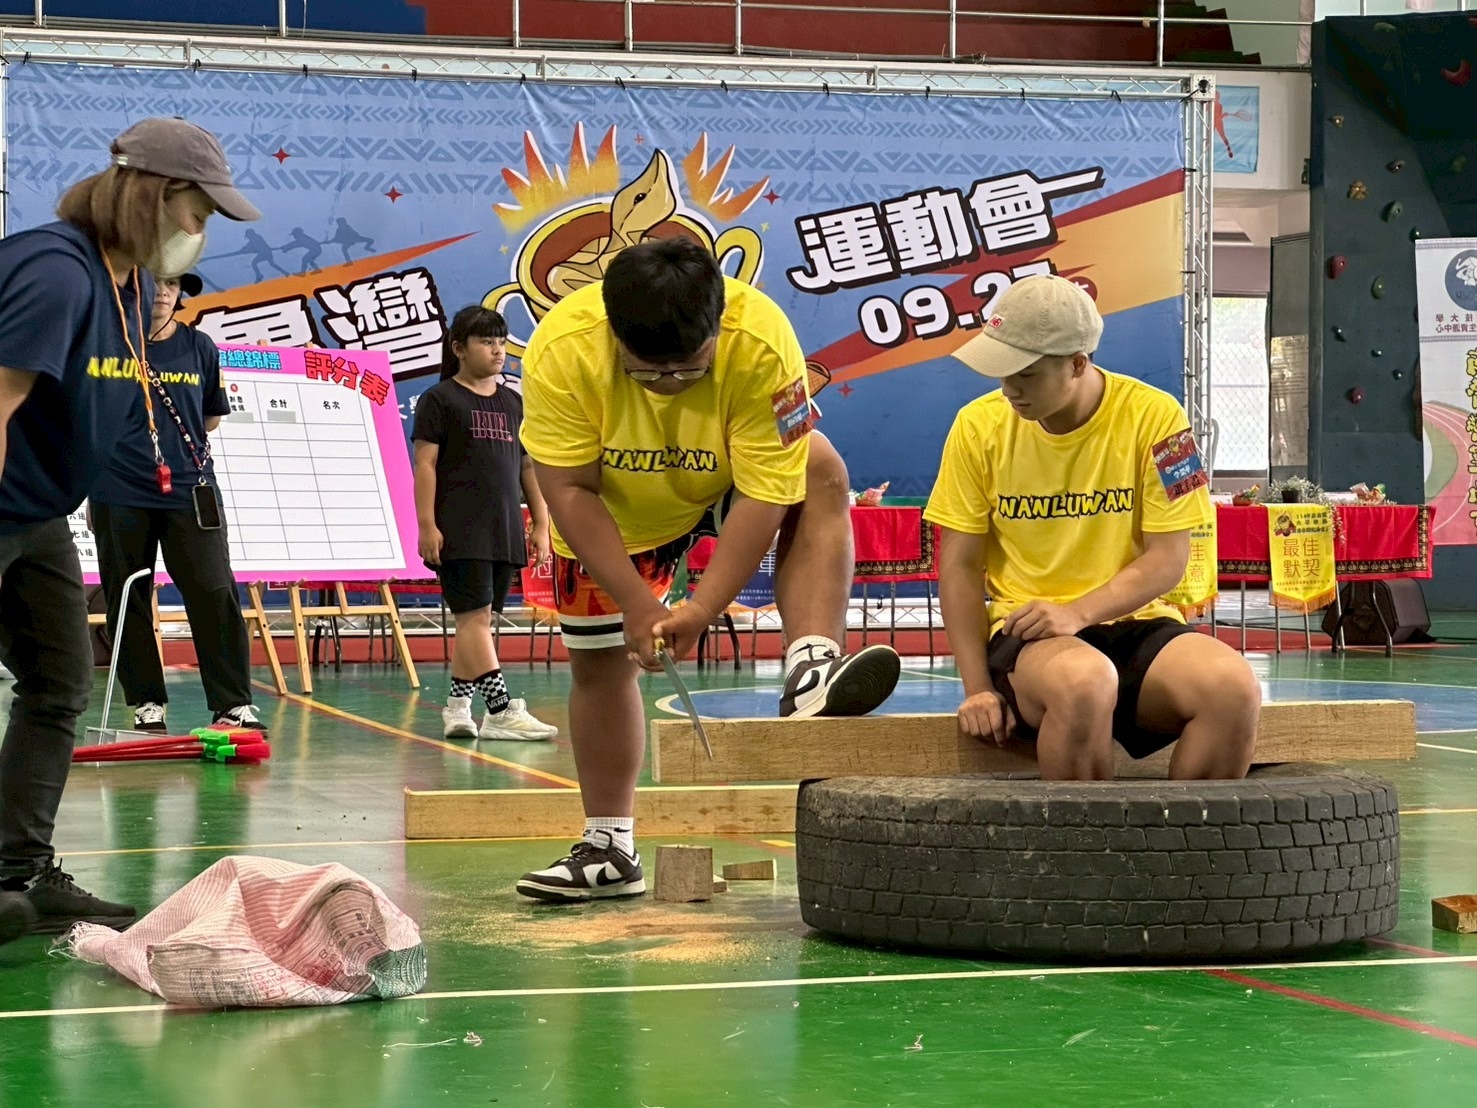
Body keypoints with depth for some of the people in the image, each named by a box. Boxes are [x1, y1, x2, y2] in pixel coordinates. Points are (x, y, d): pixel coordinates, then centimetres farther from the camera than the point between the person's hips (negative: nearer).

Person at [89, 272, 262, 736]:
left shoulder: (199, 347, 8)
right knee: (127, 602, 4)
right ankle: (146, 703, 14)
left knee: (215, 595, -7)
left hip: (188, 492, 1)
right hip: (120, 495, -1)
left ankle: (233, 704, -3)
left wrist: (178, 448, 13)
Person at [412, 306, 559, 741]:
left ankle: (457, 706, 16)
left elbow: (530, 468, 18)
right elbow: (425, 464, -5)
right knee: (474, 616, -11)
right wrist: (426, 524, -12)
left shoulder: (514, 403, 16)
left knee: (479, 620, 8)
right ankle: (501, 710, -17)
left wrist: (541, 525, 13)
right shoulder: (440, 400, 0)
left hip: (504, 532, 6)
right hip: (459, 532, -6)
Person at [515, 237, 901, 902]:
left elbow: (765, 496, -34)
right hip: (613, 514, 1)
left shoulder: (762, 342, -37)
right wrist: (635, 602, -32)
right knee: (599, 661, 3)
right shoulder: (560, 350, -34)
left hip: (725, 491, -1)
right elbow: (568, 490, -28)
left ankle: (809, 672, -37)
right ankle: (608, 847, 17)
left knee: (821, 476, -29)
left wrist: (704, 608, -39)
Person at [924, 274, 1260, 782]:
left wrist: (1076, 612, -19)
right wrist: (978, 688, -8)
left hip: (1138, 624, 1)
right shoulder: (980, 426, 0)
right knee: (1082, 680, -38)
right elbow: (960, 567, 2)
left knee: (1235, 688, -30)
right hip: (1025, 633, -1)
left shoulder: (1153, 417, -4)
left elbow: (1169, 558, -4)